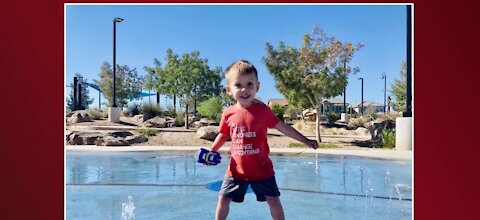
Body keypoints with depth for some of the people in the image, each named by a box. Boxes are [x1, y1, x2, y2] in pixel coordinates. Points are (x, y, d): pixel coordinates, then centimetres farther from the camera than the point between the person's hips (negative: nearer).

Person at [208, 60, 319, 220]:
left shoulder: (262, 110, -12)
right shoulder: (228, 113, -6)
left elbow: (282, 127, -4)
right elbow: (223, 135, 10)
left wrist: (305, 141, -1)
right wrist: (212, 151, -2)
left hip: (261, 169, -2)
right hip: (236, 169, 2)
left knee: (273, 200, 8)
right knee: (223, 198, 11)